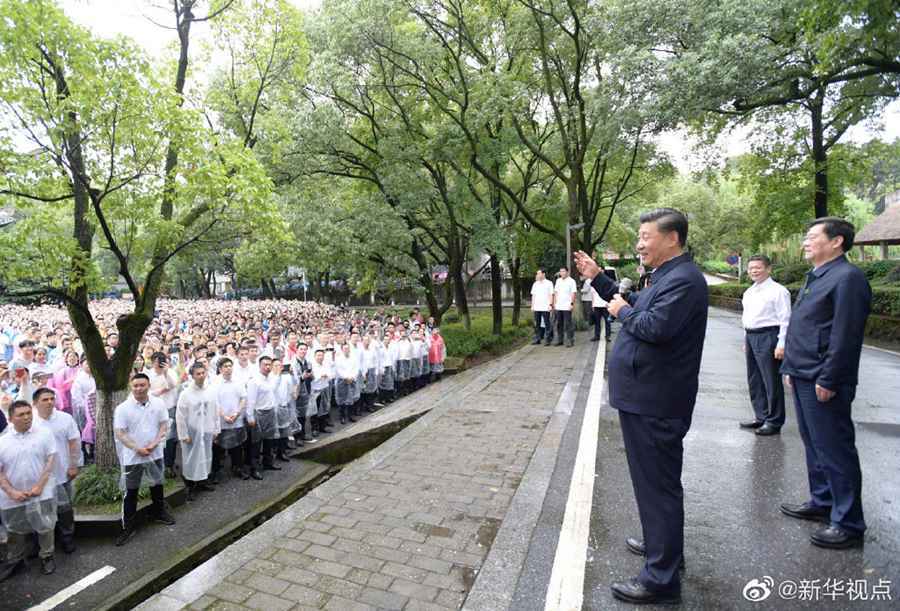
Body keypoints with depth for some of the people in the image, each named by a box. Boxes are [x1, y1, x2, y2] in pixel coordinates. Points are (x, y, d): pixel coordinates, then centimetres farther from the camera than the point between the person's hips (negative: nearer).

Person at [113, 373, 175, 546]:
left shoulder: (158, 403, -7)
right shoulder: (122, 408, -13)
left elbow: (164, 425, -1)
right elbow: (120, 433, -12)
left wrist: (154, 444, -14)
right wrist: (137, 449, -17)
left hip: (155, 454, 3)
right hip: (132, 456, -3)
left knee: (157, 485, 20)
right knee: (131, 492, 7)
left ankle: (158, 512, 41)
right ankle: (128, 527, 19)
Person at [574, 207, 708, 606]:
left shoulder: (683, 279, -18)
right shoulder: (668, 275, 15)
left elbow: (655, 327, -29)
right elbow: (636, 306, 19)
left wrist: (623, 312, -11)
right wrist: (597, 278, 16)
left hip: (655, 404, -11)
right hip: (646, 398, 11)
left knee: (658, 483, -1)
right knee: (655, 479, 23)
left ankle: (661, 579, 12)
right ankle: (662, 543, 42)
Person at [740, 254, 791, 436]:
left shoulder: (778, 291, -10)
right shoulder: (748, 293, 15)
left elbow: (785, 319, -14)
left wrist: (781, 344, -18)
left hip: (767, 337, -8)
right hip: (750, 337, 9)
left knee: (771, 381, 0)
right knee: (754, 380, 15)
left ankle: (774, 422, 12)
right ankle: (761, 416, 29)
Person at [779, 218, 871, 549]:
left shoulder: (847, 277, -14)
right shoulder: (815, 277, 16)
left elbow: (845, 335, -20)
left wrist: (827, 380, -20)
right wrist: (790, 367, 18)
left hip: (823, 384, -10)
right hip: (803, 379, 10)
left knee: (835, 451, 0)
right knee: (814, 445, 19)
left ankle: (848, 523, 13)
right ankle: (822, 502, 34)